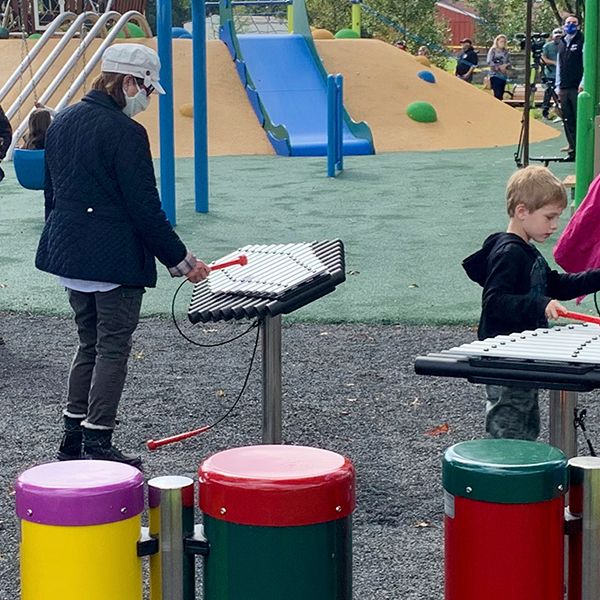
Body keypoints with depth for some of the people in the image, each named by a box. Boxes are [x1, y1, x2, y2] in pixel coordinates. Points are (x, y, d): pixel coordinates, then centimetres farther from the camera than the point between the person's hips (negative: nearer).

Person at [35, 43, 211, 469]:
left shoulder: (62, 123, 9)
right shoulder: (125, 132, -17)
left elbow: (53, 193, 16)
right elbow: (145, 207, -18)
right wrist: (180, 259, -10)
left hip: (70, 255, 8)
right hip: (116, 259, -8)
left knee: (89, 343, 18)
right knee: (113, 349, 1)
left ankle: (74, 437, 22)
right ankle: (97, 443, 2)